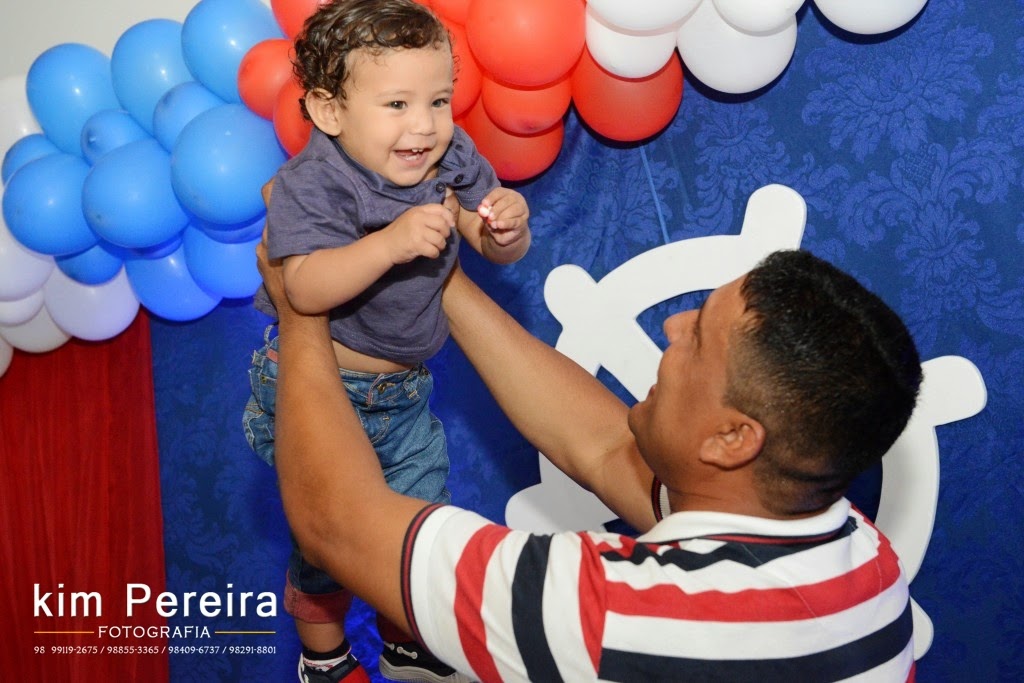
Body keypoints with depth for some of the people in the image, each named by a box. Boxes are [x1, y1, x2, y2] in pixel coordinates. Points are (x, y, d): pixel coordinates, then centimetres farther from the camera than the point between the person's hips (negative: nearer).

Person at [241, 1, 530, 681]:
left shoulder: (451, 157, -7)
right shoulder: (313, 182, -24)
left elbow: (499, 248, -1)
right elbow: (306, 289, -36)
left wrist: (508, 226, -24)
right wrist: (391, 242, -46)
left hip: (406, 389, 6)